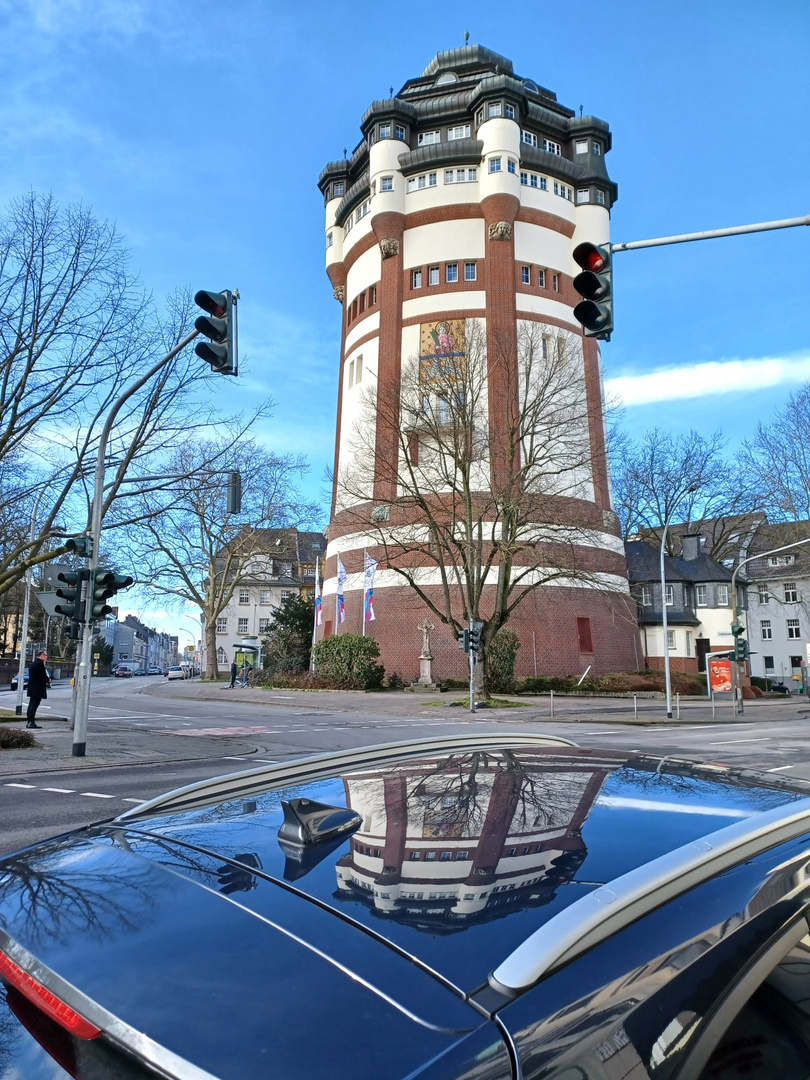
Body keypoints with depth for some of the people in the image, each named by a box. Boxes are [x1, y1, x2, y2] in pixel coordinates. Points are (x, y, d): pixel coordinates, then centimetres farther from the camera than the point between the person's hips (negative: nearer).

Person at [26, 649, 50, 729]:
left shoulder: (34, 663, 16)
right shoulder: (40, 663, -16)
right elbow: (43, 675, -20)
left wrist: (47, 679, 13)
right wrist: (48, 680, -1)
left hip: (32, 688, 10)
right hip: (38, 689, -10)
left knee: (32, 704, 12)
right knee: (34, 704, -9)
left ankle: (30, 722, 15)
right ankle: (31, 722, -10)